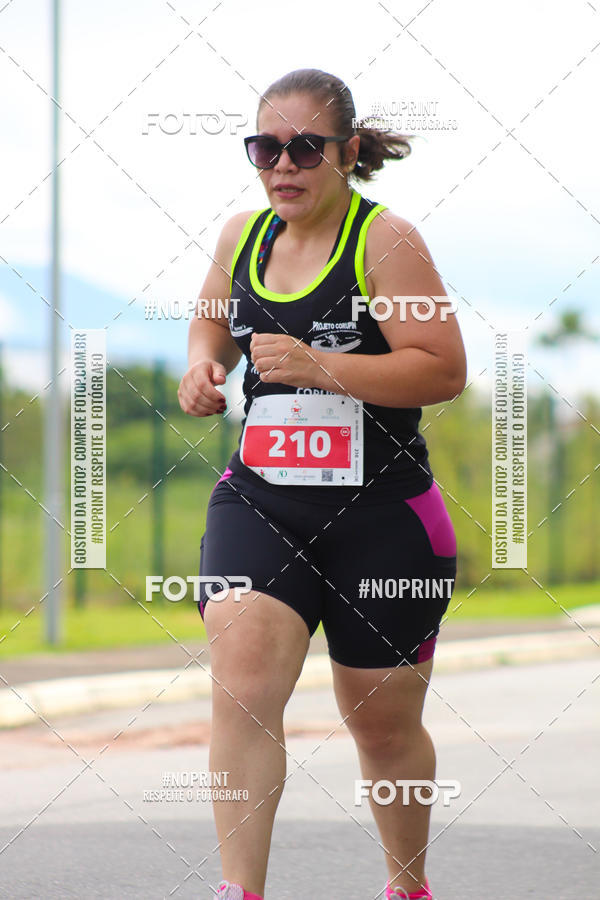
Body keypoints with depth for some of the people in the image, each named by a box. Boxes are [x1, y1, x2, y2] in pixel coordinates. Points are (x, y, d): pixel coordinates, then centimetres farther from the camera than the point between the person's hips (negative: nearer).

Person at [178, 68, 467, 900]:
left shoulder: (385, 239, -9)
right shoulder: (243, 236, 8)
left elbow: (444, 370, -15)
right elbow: (211, 319, 28)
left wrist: (320, 367, -24)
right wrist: (204, 366, 5)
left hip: (382, 517, -3)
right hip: (258, 502, 3)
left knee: (384, 721, 11)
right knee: (242, 687, -21)